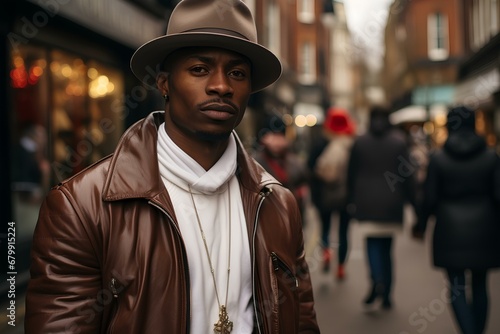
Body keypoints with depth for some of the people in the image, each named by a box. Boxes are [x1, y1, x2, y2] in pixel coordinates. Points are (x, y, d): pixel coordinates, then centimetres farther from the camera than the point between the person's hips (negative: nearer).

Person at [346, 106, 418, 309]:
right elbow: (408, 174, -2)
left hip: (367, 203, -1)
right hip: (392, 203, 1)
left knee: (373, 244, 1)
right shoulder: (399, 141, 0)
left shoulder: (360, 142, 1)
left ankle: (377, 281, -26)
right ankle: (386, 295, 14)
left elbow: (351, 174, 4)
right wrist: (412, 201, 4)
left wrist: (351, 201, 12)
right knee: (386, 247, 11)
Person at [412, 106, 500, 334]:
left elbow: (430, 198, -5)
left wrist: (421, 224, 9)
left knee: (457, 287, 3)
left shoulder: (438, 158, -6)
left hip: (451, 230, -2)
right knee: (479, 286, 15)